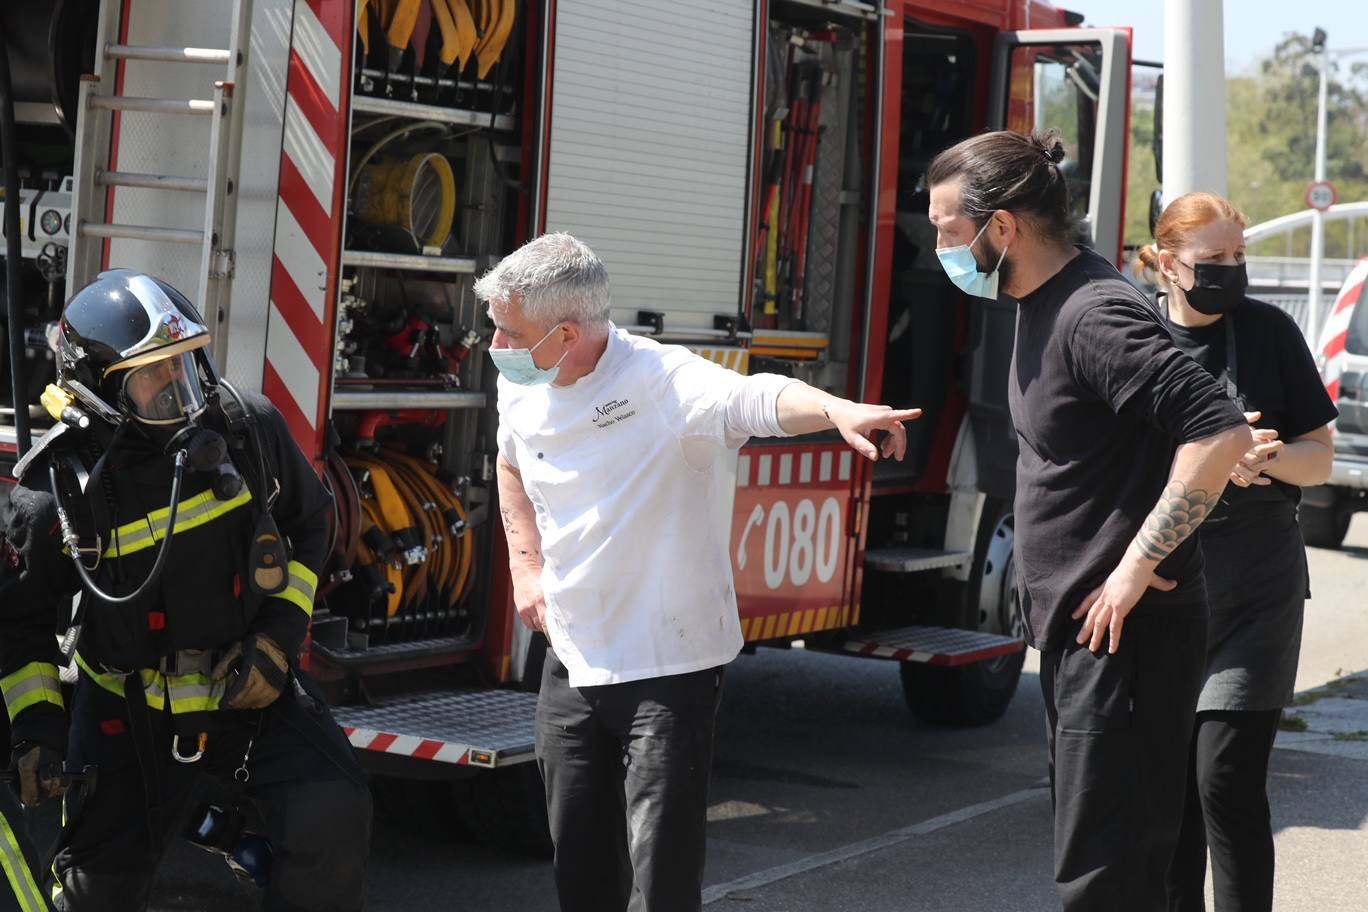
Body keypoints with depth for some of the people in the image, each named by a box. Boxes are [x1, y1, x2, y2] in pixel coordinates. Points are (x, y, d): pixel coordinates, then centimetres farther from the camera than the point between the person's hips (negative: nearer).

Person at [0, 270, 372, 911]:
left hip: (253, 689, 1)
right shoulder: (58, 490, -15)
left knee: (332, 817, -24)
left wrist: (279, 635, -5)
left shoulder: (249, 429, -11)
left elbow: (307, 523, 7)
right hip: (129, 716, 0)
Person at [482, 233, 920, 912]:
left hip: (667, 670, -7)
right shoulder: (521, 387, 2)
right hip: (573, 664, 7)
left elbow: (756, 398, -40)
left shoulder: (664, 382, -21)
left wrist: (839, 411, -60)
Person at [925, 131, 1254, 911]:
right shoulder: (1044, 303, 10)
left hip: (1126, 637, -11)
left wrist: (1136, 567, -24)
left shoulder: (1094, 316, -21)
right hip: (1077, 631, 11)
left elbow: (1221, 435, -30)